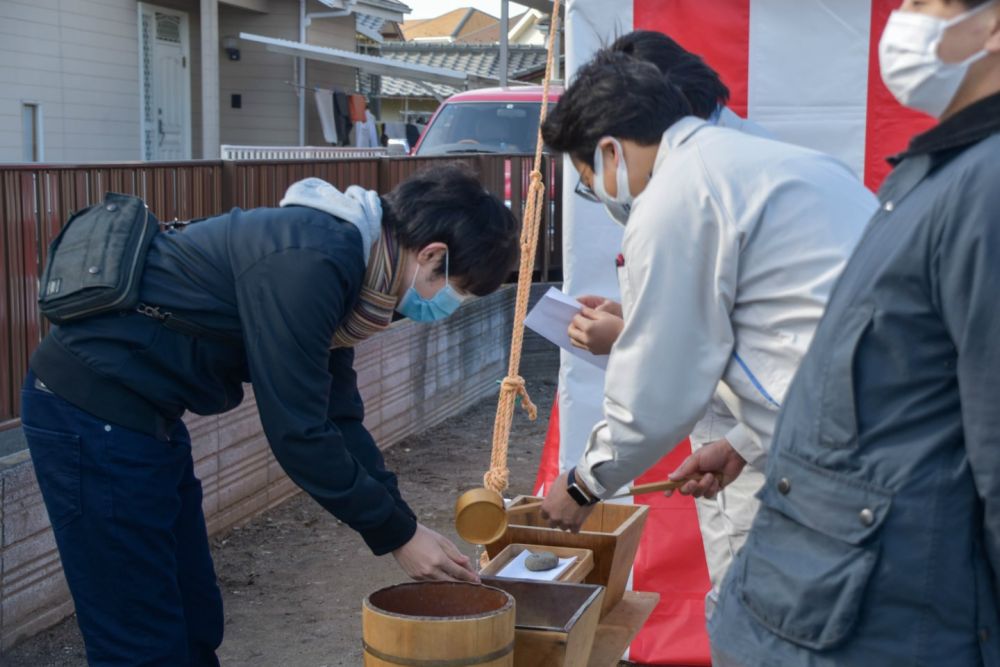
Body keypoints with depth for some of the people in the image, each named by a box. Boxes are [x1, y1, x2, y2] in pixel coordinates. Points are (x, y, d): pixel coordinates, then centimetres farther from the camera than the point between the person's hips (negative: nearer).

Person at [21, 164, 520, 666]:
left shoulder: (340, 251, 7)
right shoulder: (306, 265, -24)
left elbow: (337, 418, 11)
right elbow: (298, 433, -22)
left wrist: (405, 524, 6)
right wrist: (396, 535, -11)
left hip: (136, 412, 10)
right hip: (94, 411, -10)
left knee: (197, 623, 17)